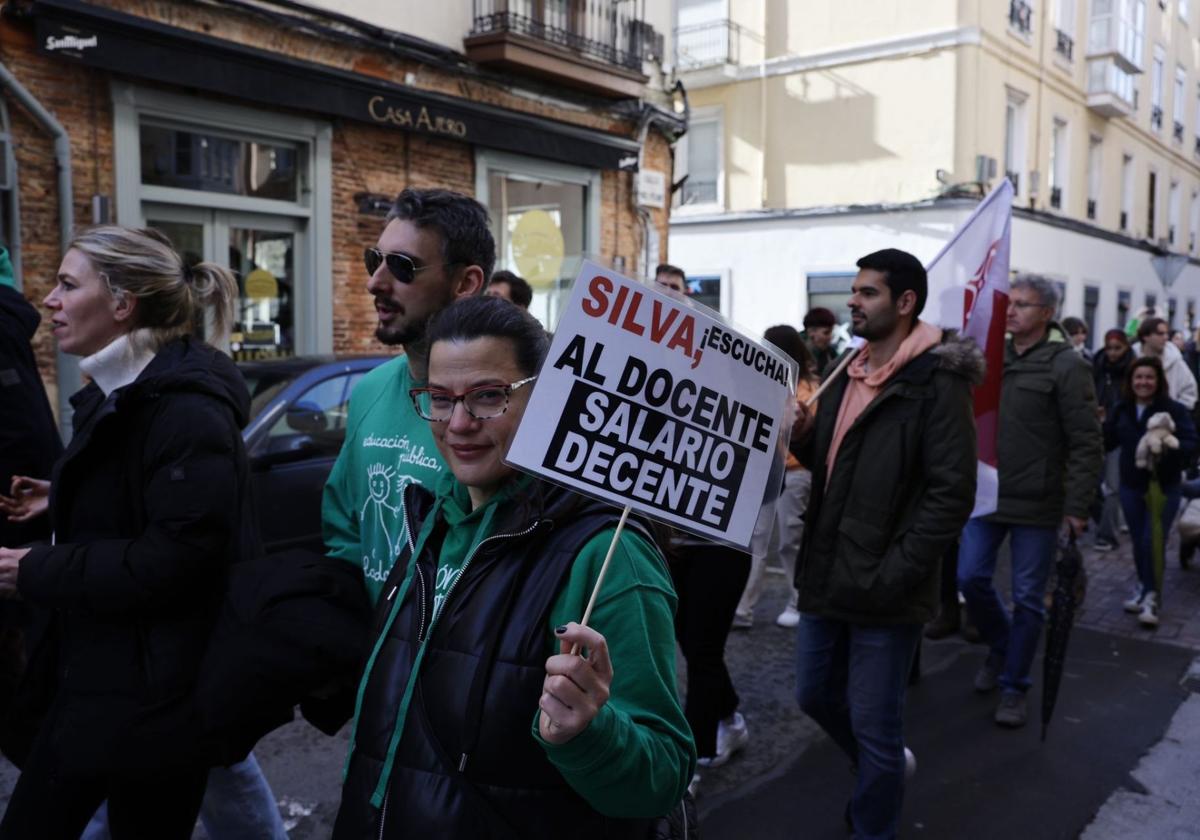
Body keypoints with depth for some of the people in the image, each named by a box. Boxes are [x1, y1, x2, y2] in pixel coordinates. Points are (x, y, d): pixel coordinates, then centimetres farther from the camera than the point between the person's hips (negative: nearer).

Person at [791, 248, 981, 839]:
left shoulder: (936, 382, -13)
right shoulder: (848, 376, 11)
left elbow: (952, 493, -18)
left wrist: (891, 575, -21)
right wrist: (806, 437, -3)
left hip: (883, 591, -8)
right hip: (828, 577, 8)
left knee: (873, 724, 6)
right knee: (815, 695, 21)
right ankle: (885, 767, 48)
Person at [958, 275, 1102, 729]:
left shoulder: (1066, 366, -10)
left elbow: (1086, 444, -11)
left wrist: (1076, 507, -15)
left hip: (1037, 504, -5)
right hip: (987, 496, 5)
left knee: (1028, 598, 5)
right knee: (971, 577, 5)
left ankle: (1014, 687, 21)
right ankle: (1000, 647, 34)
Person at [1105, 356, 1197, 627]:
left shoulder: (1174, 410, -10)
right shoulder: (1122, 409, 5)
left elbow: (1190, 443, -16)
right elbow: (1109, 442, 5)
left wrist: (1165, 454, -33)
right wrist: (1099, 426, -14)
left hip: (1163, 487, -4)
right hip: (1131, 485, 4)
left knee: (1152, 542, -8)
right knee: (1138, 541, 12)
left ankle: (1151, 596, 7)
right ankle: (1144, 587, 31)